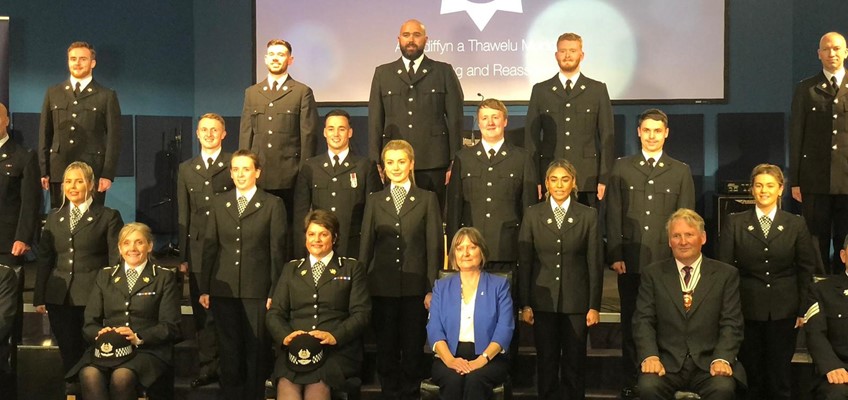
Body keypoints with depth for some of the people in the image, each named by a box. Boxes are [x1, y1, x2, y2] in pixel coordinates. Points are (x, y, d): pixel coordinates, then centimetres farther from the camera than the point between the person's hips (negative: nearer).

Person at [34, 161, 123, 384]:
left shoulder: (108, 217, 1)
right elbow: (44, 259, 13)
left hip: (93, 297, -4)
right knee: (68, 356, 7)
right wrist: (39, 297, 7)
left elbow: (116, 261, -2)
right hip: (59, 297, 4)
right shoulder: (54, 218, 14)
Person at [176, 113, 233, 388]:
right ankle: (208, 367, 15)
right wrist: (183, 256, 8)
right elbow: (183, 216, 12)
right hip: (198, 250, 4)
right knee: (202, 312, 7)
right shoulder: (186, 169, 14)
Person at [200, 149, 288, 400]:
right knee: (228, 350, 8)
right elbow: (209, 247, 9)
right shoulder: (219, 203, 10)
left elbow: (277, 251, -2)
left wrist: (275, 292, -6)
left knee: (256, 349, 3)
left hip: (257, 290, -3)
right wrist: (205, 288, 5)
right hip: (224, 288, 3)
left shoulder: (273, 205, 0)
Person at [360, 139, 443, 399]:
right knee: (386, 351, 8)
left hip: (415, 288, -2)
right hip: (382, 288, 2)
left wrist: (432, 289, -5)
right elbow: (366, 245, 9)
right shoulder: (375, 200, 10)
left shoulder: (427, 199, 4)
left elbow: (435, 247, 0)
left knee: (413, 351, 5)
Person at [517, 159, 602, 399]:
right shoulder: (532, 215, 3)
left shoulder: (588, 216, 2)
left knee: (574, 364, 5)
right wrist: (525, 304, -2)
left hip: (576, 301, 0)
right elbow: (524, 263, 2)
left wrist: (594, 306, -3)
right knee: (546, 363, 7)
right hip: (543, 301, 1)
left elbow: (595, 263, 1)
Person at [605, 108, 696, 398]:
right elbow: (613, 215, 3)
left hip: (667, 262, 0)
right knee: (630, 323, 6)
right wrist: (615, 255, -4)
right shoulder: (622, 168, 8)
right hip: (630, 261, 0)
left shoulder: (681, 171, 9)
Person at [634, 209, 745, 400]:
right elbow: (643, 321, 4)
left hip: (709, 363, 0)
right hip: (667, 363, 1)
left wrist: (722, 359, -14)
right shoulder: (653, 274, 11)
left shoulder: (726, 274, 9)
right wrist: (650, 356, -14)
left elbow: (731, 324, 2)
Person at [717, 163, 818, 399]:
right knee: (751, 374, 8)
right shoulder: (734, 223, 0)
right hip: (747, 309, 0)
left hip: (783, 310, 1)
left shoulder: (796, 225, 3)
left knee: (780, 375, 9)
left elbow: (807, 269, 5)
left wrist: (803, 309, 2)